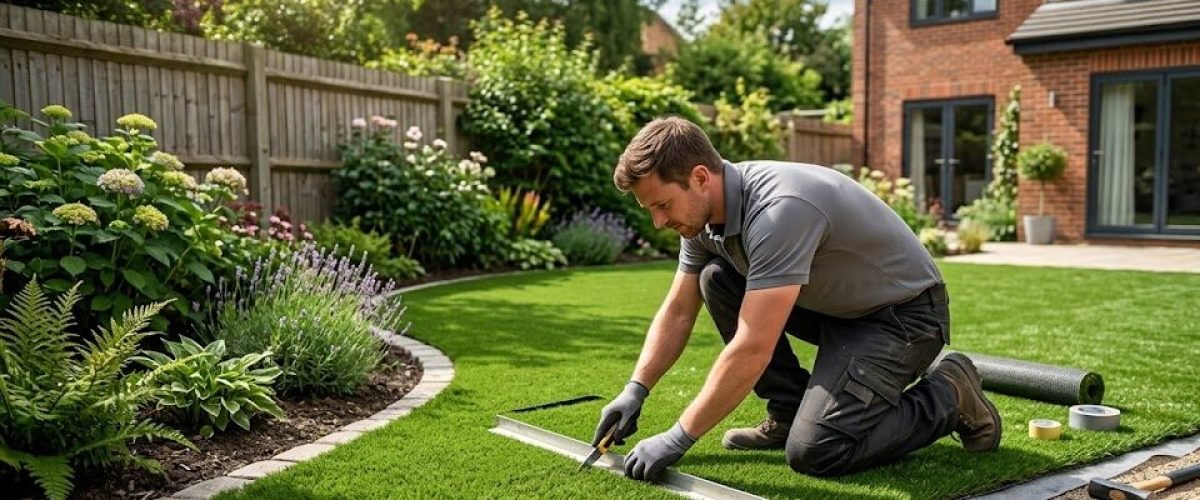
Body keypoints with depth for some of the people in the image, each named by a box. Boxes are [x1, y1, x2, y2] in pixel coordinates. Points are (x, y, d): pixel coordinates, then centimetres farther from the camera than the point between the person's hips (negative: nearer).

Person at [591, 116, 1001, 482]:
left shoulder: (780, 209, -34)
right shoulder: (705, 211, -6)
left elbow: (752, 350, -36)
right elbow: (678, 311, 5)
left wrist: (678, 438, -29)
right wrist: (635, 391, -4)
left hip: (903, 312, -8)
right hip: (834, 305, 9)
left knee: (813, 450, -21)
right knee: (716, 279, -4)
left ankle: (948, 397, 2)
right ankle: (788, 411, 6)